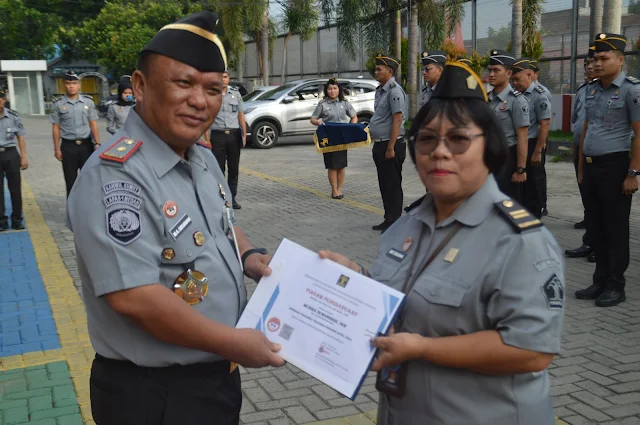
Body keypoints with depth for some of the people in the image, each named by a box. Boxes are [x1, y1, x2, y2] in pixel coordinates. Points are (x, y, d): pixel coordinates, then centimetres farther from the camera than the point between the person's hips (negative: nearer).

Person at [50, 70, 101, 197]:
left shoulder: (88, 101, 3)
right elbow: (56, 128, 2)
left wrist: (97, 144, -2)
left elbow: (93, 124, 4)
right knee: (71, 181, 7)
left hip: (86, 145, 1)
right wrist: (56, 149, -1)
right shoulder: (58, 104, 0)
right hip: (68, 146, 0)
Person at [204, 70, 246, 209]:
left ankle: (232, 197, 14)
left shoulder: (235, 93, 8)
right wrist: (207, 139, -8)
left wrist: (244, 134, 3)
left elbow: (241, 115, 11)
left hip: (234, 134, 3)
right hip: (218, 135, -2)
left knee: (234, 168, 6)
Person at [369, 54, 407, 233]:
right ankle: (389, 220, 24)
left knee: (392, 185, -2)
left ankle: (395, 223, 6)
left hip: (391, 145, -10)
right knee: (384, 184, 15)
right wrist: (377, 144, 18)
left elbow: (397, 120, -20)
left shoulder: (394, 91, -15)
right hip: (380, 144, 10)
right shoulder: (380, 90, 15)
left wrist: (390, 148, -22)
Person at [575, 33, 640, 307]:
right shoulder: (592, 90, 13)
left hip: (615, 166, -7)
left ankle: (616, 285, 13)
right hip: (591, 167, 7)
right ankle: (600, 281, 24)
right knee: (594, 226, 12)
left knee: (616, 229, 2)